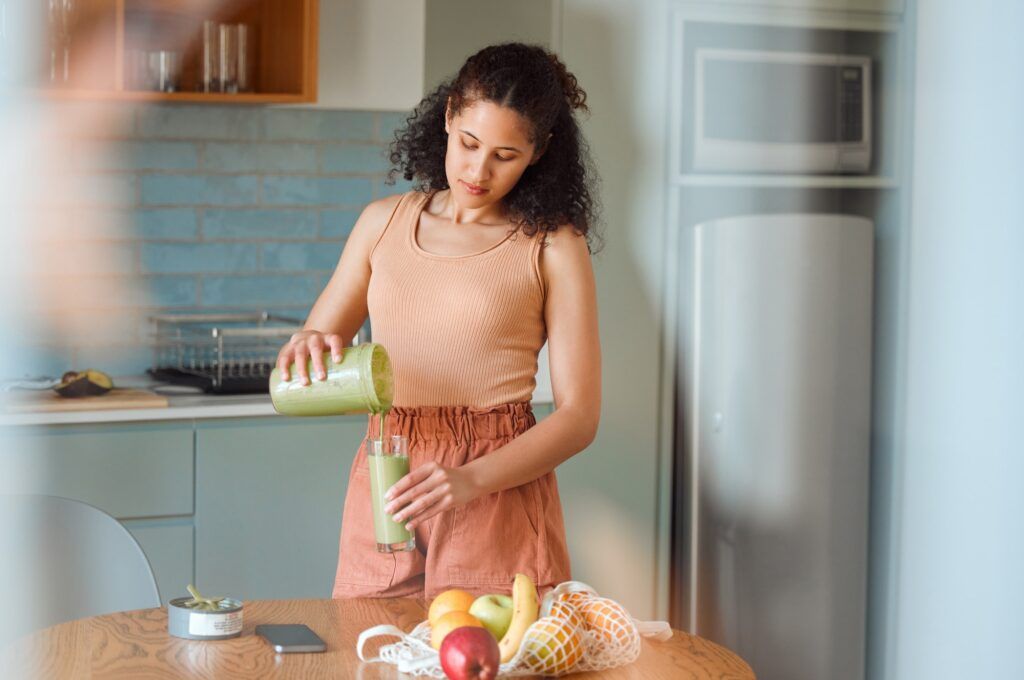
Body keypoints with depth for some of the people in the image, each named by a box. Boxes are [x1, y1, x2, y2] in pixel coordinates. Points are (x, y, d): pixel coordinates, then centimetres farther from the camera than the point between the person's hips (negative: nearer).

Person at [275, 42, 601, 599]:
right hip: (382, 494, 3)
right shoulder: (385, 222, 11)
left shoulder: (551, 247, -2)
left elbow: (579, 414, -6)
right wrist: (306, 348, -9)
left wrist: (471, 479, -20)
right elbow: (314, 342, 15)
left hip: (498, 493, -3)